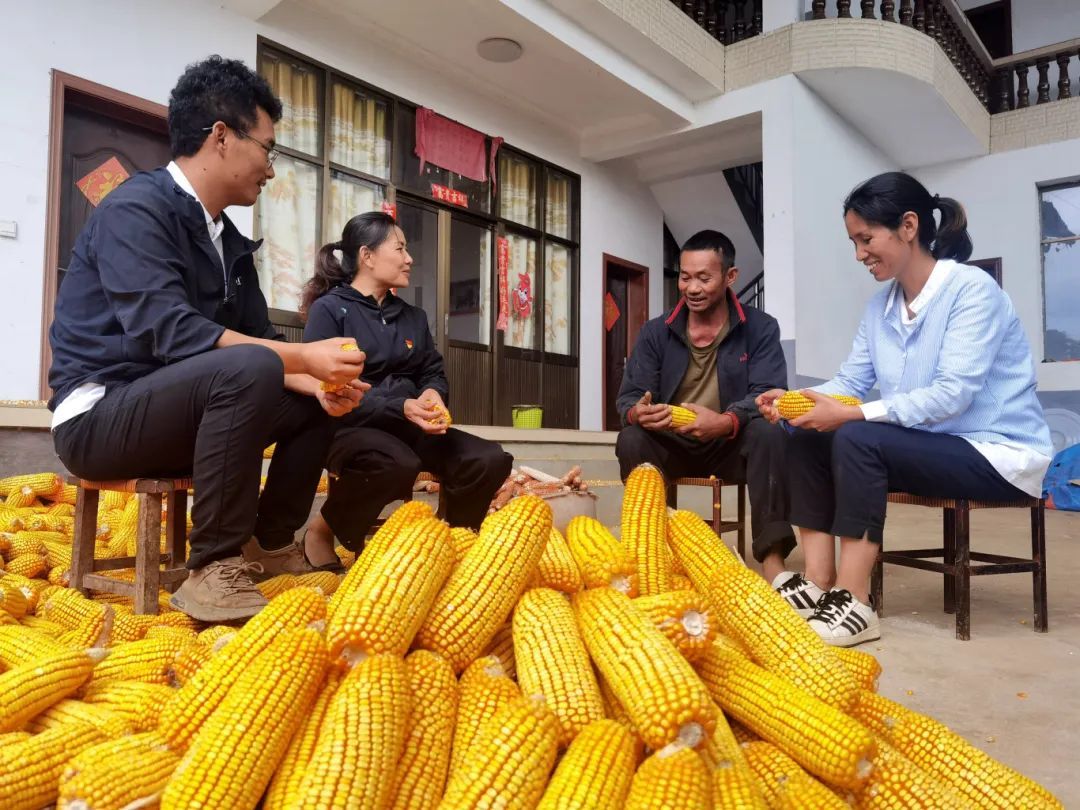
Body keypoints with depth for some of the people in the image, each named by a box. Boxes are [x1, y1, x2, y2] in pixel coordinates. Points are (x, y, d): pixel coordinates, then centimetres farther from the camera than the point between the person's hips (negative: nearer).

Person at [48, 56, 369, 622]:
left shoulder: (228, 240, 10)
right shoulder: (137, 208, -15)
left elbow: (258, 341, 8)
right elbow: (168, 331, -28)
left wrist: (317, 381, -11)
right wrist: (301, 358, -30)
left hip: (173, 412, 9)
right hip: (99, 414, -9)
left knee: (318, 400, 7)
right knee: (247, 369, -33)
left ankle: (269, 543, 9)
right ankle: (213, 569, -24)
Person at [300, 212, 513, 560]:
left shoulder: (413, 316, 17)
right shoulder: (329, 309, -3)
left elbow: (434, 373, 15)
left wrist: (433, 395, -12)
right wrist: (399, 408, -24)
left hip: (407, 426, 6)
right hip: (349, 426, -5)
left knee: (490, 460, -17)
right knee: (399, 463, -39)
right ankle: (323, 529, -9)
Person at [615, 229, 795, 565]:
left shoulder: (760, 328, -2)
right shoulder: (655, 332, 3)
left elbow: (767, 396, -15)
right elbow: (629, 396, -3)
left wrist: (726, 421, -37)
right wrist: (638, 412, -30)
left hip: (731, 446, -1)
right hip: (670, 447, 2)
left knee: (769, 432, -31)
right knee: (631, 439, -28)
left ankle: (773, 556, -28)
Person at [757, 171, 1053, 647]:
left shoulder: (971, 289, -16)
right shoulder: (880, 306, 7)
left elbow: (953, 394, -25)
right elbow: (851, 381, 1)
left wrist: (853, 414, -29)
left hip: (995, 453, -8)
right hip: (929, 445, 8)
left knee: (857, 439, -29)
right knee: (807, 440, -5)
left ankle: (854, 602, -24)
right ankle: (819, 584, -11)